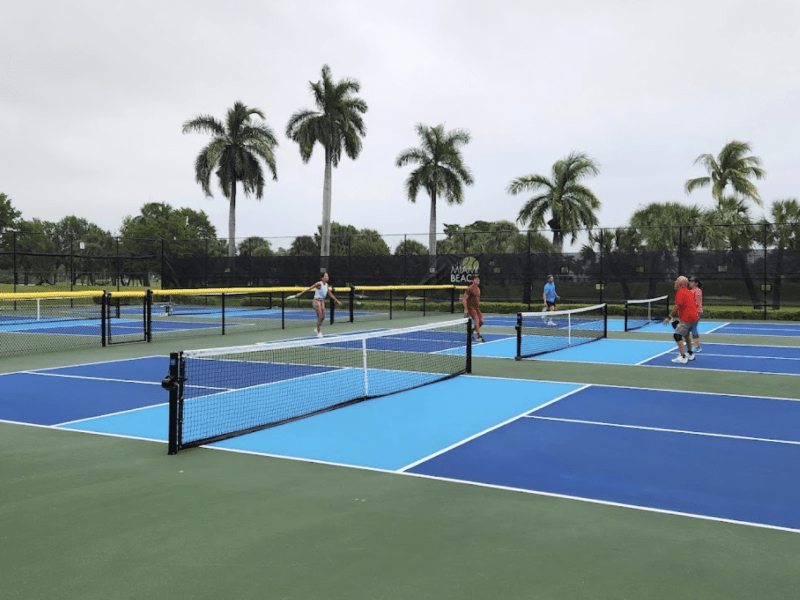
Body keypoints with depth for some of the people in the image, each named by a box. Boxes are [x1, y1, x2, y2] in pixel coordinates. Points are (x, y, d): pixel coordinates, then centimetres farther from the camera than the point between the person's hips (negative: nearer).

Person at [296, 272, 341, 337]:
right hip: (317, 301, -8)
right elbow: (310, 288, -14)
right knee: (320, 317, -10)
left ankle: (316, 329, 27)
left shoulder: (326, 285, 9)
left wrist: (337, 301, 18)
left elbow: (330, 294, 17)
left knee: (323, 317, 8)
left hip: (322, 301, 8)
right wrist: (301, 293, -15)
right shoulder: (319, 284, -14)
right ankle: (318, 332, 2)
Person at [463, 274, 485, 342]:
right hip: (470, 307, -8)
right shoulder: (469, 289, -11)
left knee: (481, 321, 0)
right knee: (476, 320, -21)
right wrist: (465, 309, -21)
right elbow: (464, 299, -15)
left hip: (476, 308, 8)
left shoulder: (478, 289, 15)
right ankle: (479, 337, -18)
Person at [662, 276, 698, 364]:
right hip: (693, 316, 10)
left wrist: (669, 317, -18)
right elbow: (695, 304, 22)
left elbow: (677, 306, -20)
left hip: (686, 318, -10)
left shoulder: (680, 292, -13)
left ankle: (683, 357, -20)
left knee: (677, 335, -13)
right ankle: (691, 354, 38)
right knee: (686, 335, 26)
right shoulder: (689, 292, 16)